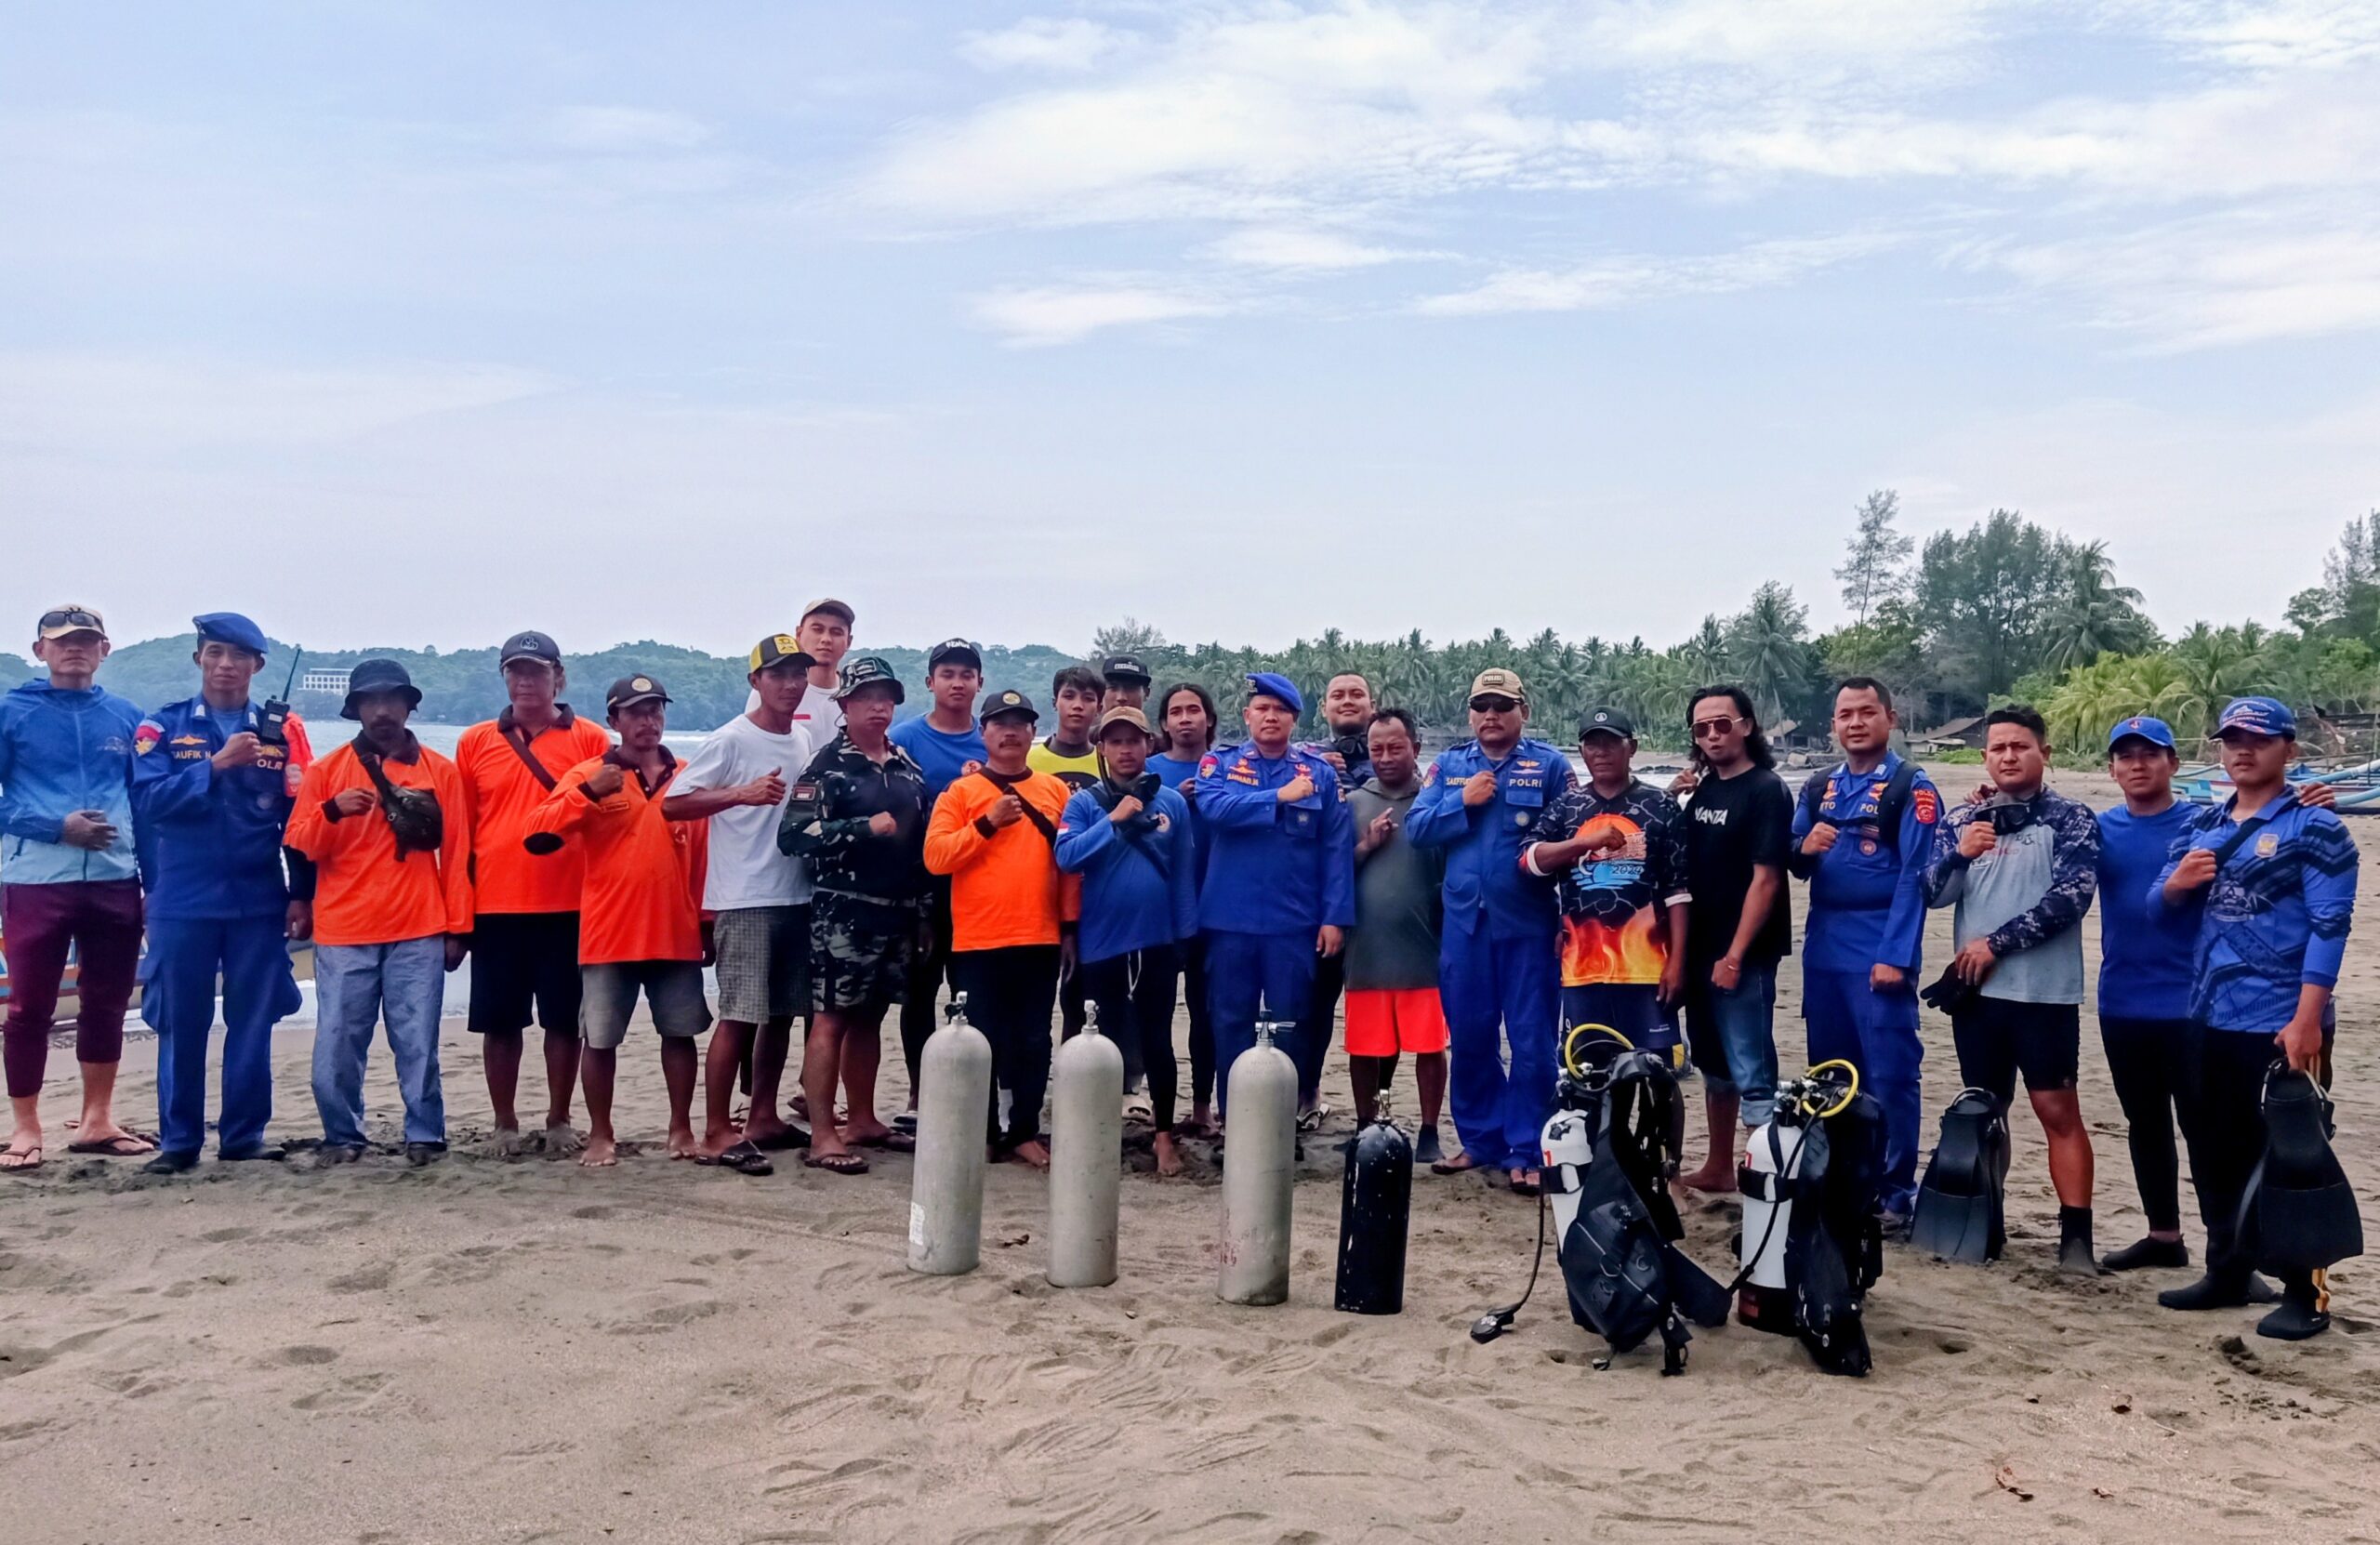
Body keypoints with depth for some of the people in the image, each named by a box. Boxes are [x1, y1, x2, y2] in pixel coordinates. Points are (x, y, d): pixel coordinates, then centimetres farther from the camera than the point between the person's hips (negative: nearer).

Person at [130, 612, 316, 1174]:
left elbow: (300, 818, 3)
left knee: (253, 1023, 5)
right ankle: (178, 1141, 14)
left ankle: (244, 1135, 15)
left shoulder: (282, 731, 6)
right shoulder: (162, 727, 4)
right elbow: (150, 800, -11)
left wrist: (302, 895, -2)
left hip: (260, 903, 1)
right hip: (182, 903, -1)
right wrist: (217, 764, -20)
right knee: (181, 1025, 5)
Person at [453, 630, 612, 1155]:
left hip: (569, 905, -1)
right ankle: (505, 1124, 19)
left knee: (565, 1019, 6)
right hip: (495, 905, 2)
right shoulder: (475, 742, 8)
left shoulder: (591, 740, 2)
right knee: (499, 1021, 7)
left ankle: (559, 1120, 20)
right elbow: (458, 829, 10)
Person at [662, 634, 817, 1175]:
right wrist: (741, 793, -23)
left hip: (796, 896, 7)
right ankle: (717, 1133, 0)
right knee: (740, 1016, -7)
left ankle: (763, 1117, 24)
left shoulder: (803, 741, 12)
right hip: (744, 901, -7)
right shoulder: (732, 740, -9)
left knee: (783, 1012, 12)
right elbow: (672, 803, -14)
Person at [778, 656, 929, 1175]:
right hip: (842, 912, -6)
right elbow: (793, 834, -17)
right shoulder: (827, 766, -6)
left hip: (897, 913, 6)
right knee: (831, 1019, -5)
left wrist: (922, 907, 17)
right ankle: (822, 1136, -4)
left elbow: (921, 834, 22)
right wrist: (866, 828, -19)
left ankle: (862, 1120, 24)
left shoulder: (907, 765, 14)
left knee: (870, 1017, 14)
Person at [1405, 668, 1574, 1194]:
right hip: (1464, 921, 3)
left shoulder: (1550, 764, 1)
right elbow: (1416, 828, 0)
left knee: (1531, 1041, 0)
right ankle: (1480, 1140, 24)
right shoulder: (1448, 765, 10)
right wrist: (1463, 802, -10)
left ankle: (1526, 1152, 10)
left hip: (1529, 923, -3)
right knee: (1469, 1036, 10)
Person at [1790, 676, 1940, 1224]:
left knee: (1890, 1075, -4)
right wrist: (1804, 848, -9)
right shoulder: (1818, 789, 13)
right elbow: (1792, 863, 15)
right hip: (1823, 952, 6)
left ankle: (1895, 1193, 5)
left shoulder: (1911, 788, -4)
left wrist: (1895, 956, -17)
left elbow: (1915, 878, -11)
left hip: (1880, 954, -6)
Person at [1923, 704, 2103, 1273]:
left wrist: (1996, 943, -14)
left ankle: (2076, 1234, -1)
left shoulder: (2071, 819, -2)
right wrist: (1959, 855, -17)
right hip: (1975, 989, 4)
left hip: (2044, 991, -4)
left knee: (2058, 1110, -4)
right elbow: (1934, 894, 4)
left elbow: (2070, 897, -12)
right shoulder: (1962, 819, 10)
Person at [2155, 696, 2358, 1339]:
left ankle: (2304, 1293, 12)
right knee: (2215, 1153, 14)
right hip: (2208, 1020, 6)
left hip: (2283, 1025, -6)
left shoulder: (2314, 828, -7)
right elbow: (2161, 905, 13)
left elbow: (2329, 926, -13)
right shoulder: (2202, 826, 11)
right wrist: (2176, 885, -11)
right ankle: (2228, 1272, 28)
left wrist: (2306, 1020, -21)